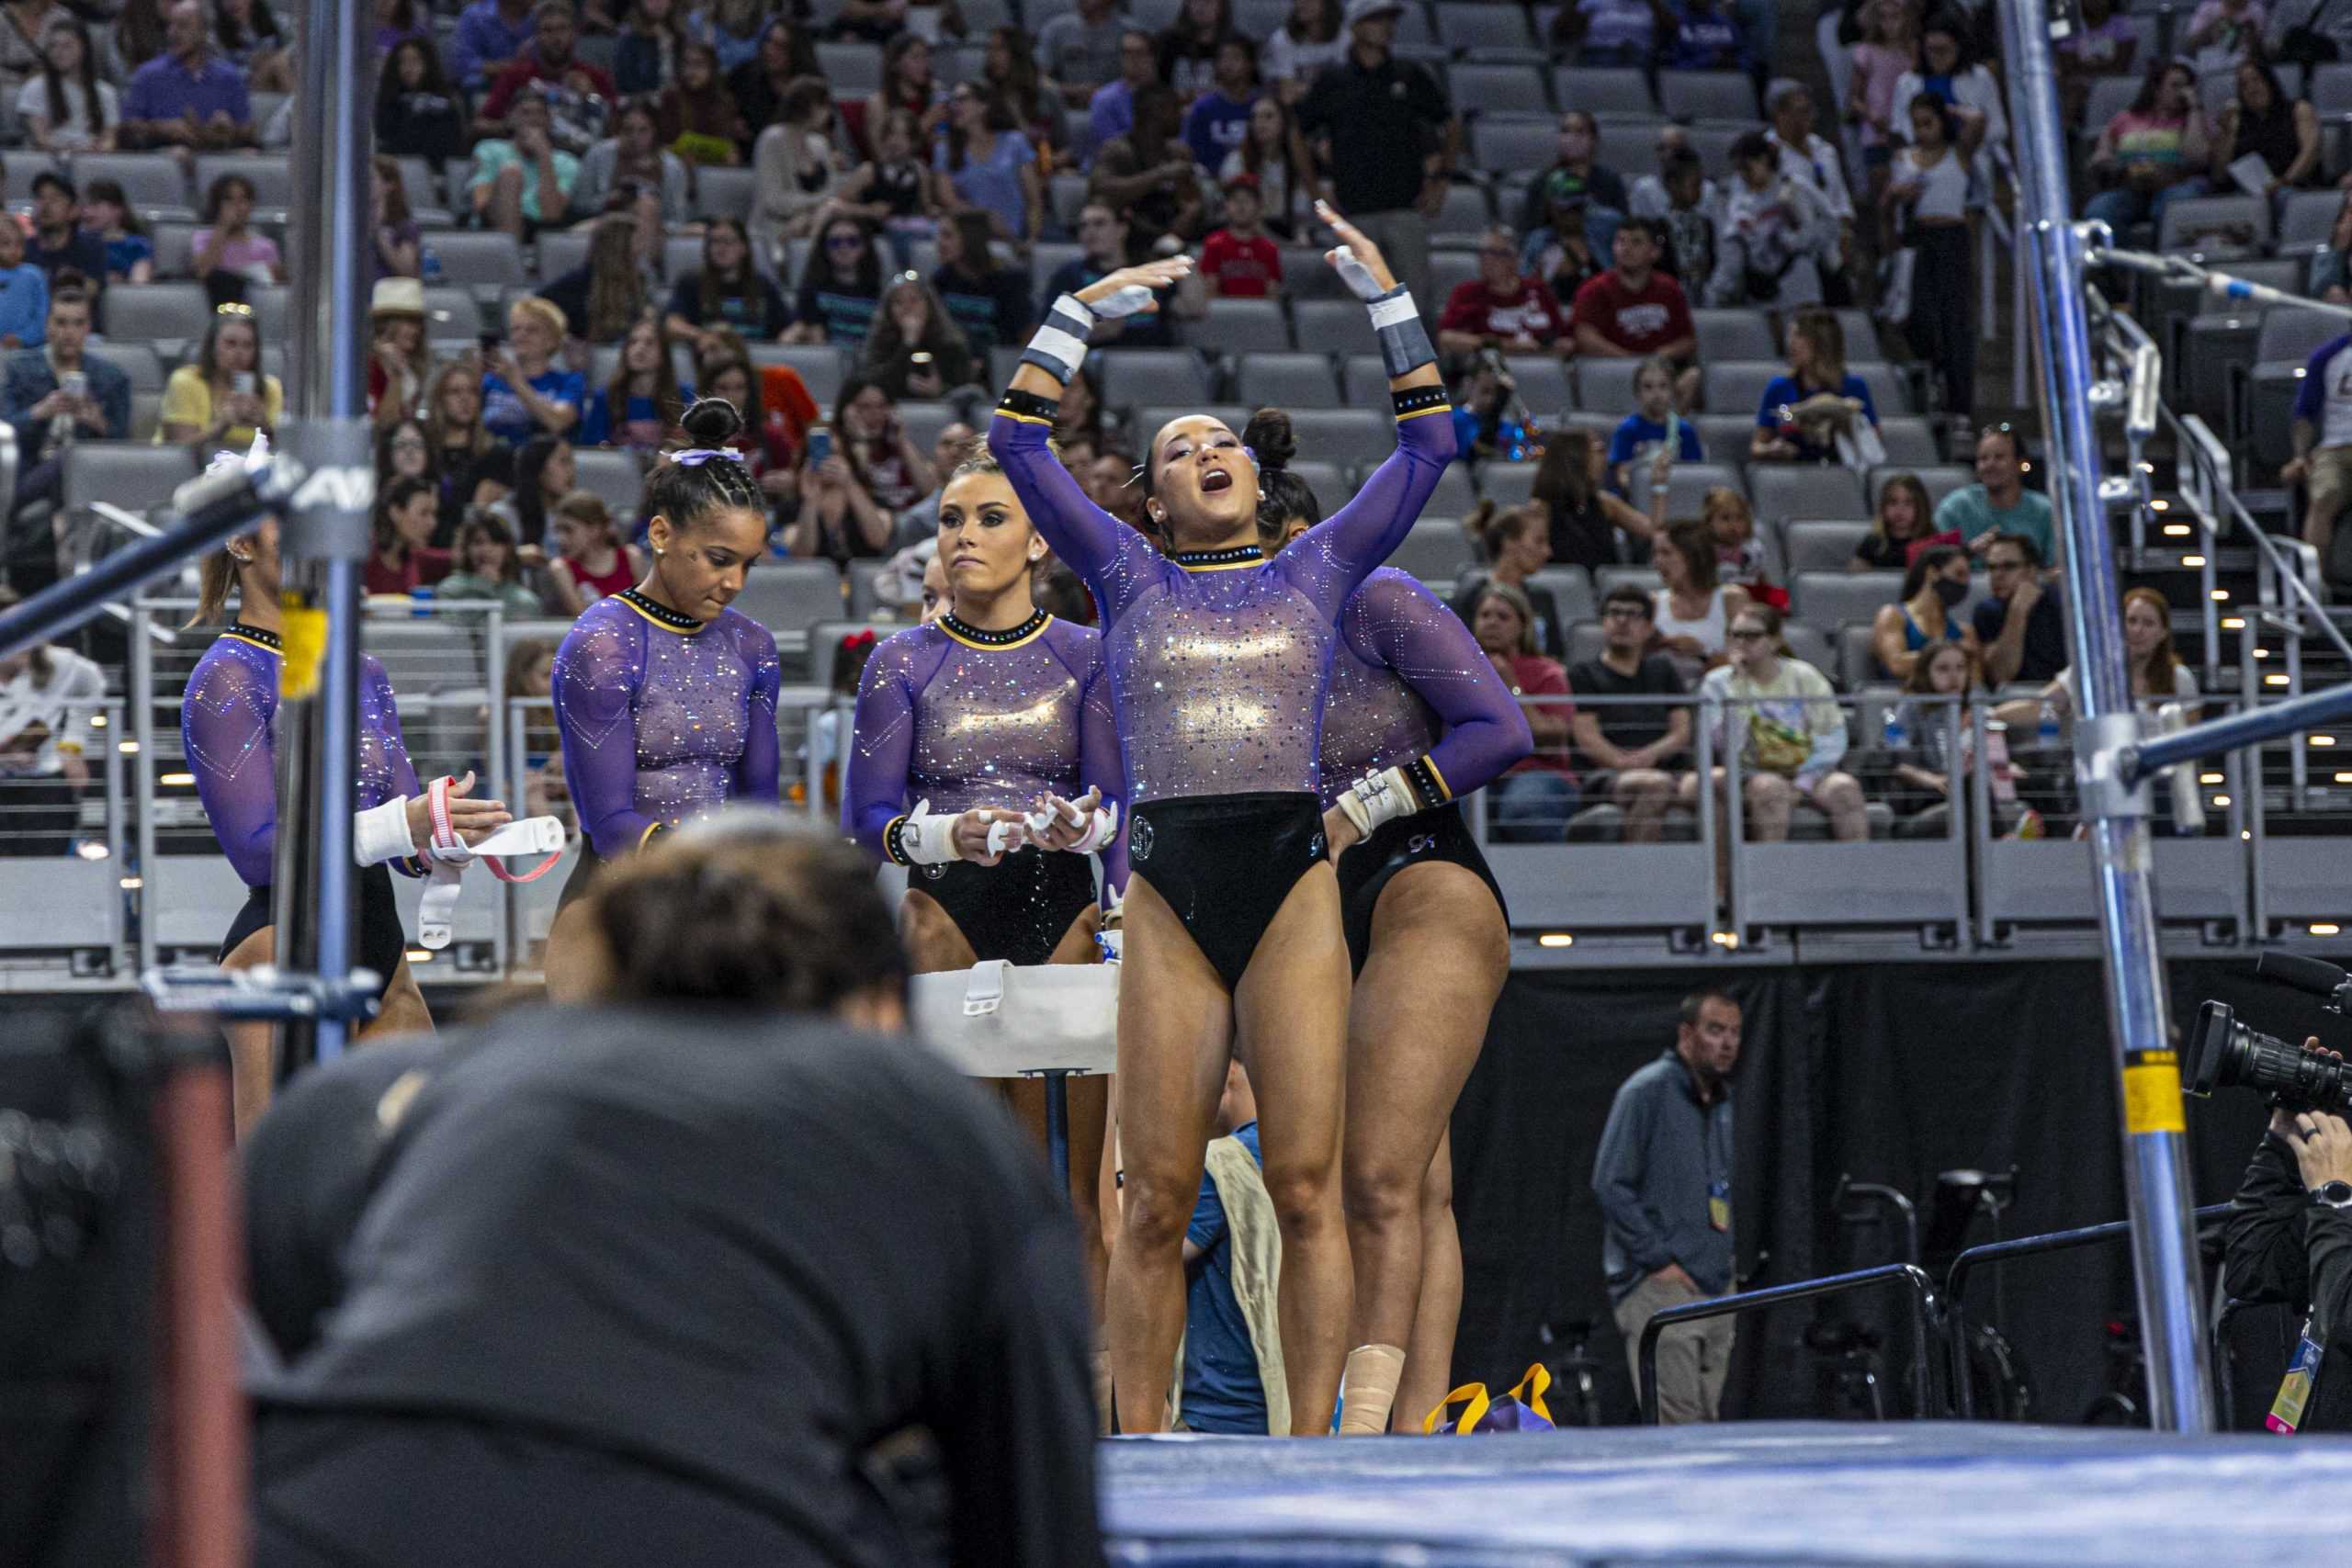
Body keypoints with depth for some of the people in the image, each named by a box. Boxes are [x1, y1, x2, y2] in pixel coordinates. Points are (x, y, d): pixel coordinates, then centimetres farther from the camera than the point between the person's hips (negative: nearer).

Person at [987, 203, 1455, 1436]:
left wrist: (1383, 297, 7)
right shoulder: (1128, 578, 14)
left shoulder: (1318, 571, 15)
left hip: (1293, 883, 0)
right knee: (1157, 1198, 0)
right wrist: (1085, 310, 8)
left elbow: (1427, 443, 11)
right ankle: (1136, 1449, 5)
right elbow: (1017, 440, 9)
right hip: (1169, 889, 0)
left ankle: (1312, 1444, -3)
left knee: (1307, 1187, -5)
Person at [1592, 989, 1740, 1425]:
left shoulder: (1723, 1102, 16)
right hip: (1660, 1289, -8)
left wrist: (1730, 1262, 16)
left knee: (1708, 1420, 6)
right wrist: (1659, 1260, -15)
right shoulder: (1647, 1092, -8)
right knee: (1675, 1423, -15)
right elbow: (1610, 1185, -13)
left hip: (1716, 1290, 8)